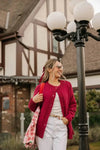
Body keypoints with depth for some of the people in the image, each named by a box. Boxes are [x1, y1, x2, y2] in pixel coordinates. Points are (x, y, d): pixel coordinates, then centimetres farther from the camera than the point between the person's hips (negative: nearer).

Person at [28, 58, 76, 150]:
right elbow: (32, 108, 13)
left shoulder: (67, 85, 14)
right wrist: (33, 101, -9)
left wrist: (69, 118, 0)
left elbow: (73, 104, 17)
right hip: (45, 125, -2)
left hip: (62, 126, 2)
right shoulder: (41, 87, 6)